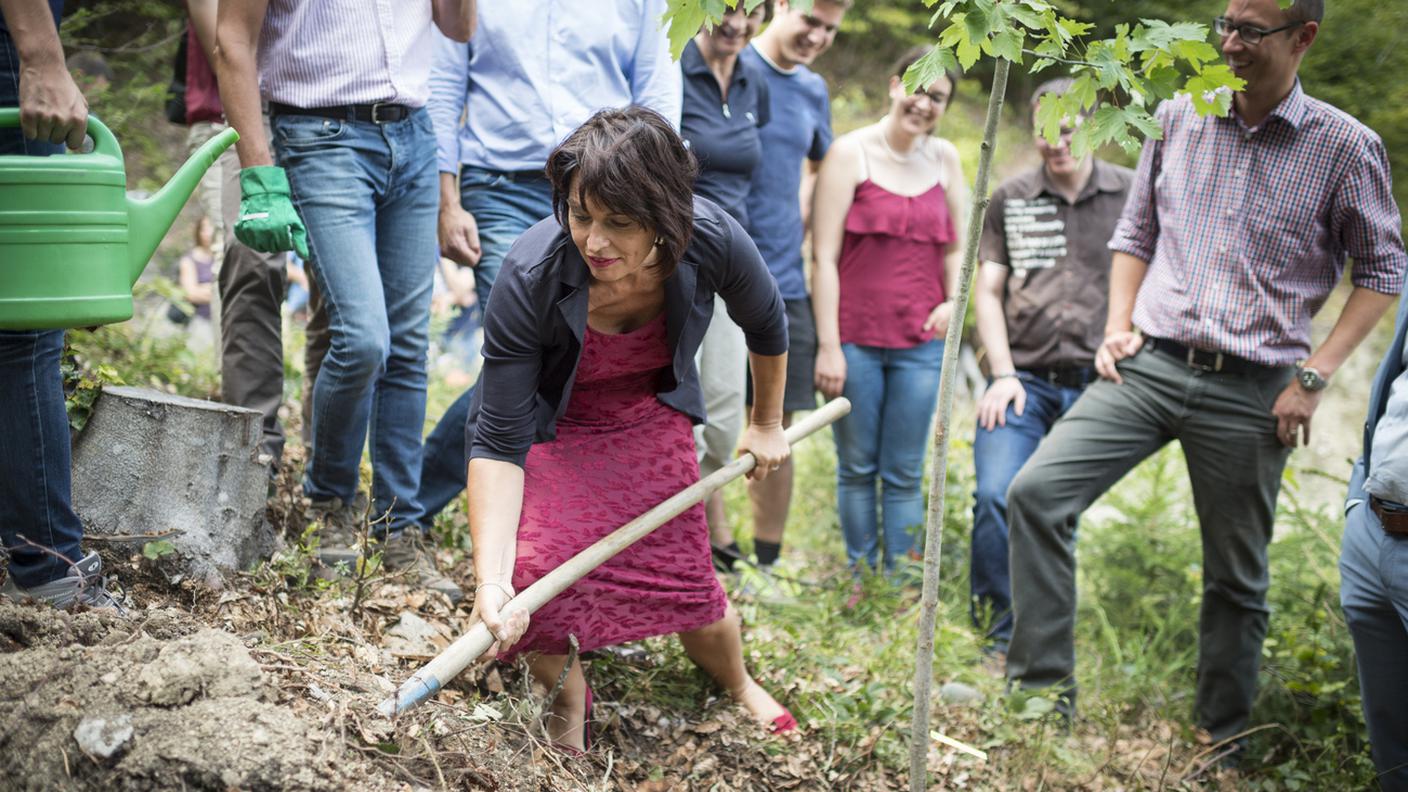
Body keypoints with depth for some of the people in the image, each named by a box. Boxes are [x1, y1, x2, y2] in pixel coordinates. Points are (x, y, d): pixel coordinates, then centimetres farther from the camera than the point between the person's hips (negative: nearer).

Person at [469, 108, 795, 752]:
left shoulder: (713, 242, -29)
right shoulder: (530, 277, -36)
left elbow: (767, 328, -4)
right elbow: (499, 442, -32)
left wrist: (767, 425, 11)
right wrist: (491, 579, -42)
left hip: (650, 418, 2)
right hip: (551, 427, -2)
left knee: (688, 593, 2)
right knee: (533, 581, -24)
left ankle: (738, 683, 38)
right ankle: (568, 697, 9)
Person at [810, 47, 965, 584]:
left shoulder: (945, 158, 9)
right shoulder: (851, 153, -4)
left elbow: (957, 247, 18)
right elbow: (824, 257, -7)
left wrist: (953, 302, -2)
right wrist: (828, 346, -11)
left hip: (920, 343, 3)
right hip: (855, 338, -3)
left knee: (904, 474, 7)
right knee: (857, 468, 8)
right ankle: (860, 580, 20)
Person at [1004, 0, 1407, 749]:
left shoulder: (1345, 147, -3)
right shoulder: (1178, 117, 6)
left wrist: (1315, 375, -6)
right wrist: (1119, 326, 4)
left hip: (1250, 391, -2)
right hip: (1150, 363, 2)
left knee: (1237, 579, 8)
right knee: (1035, 492, -15)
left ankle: (1220, 741, 27)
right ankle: (1042, 690, -6)